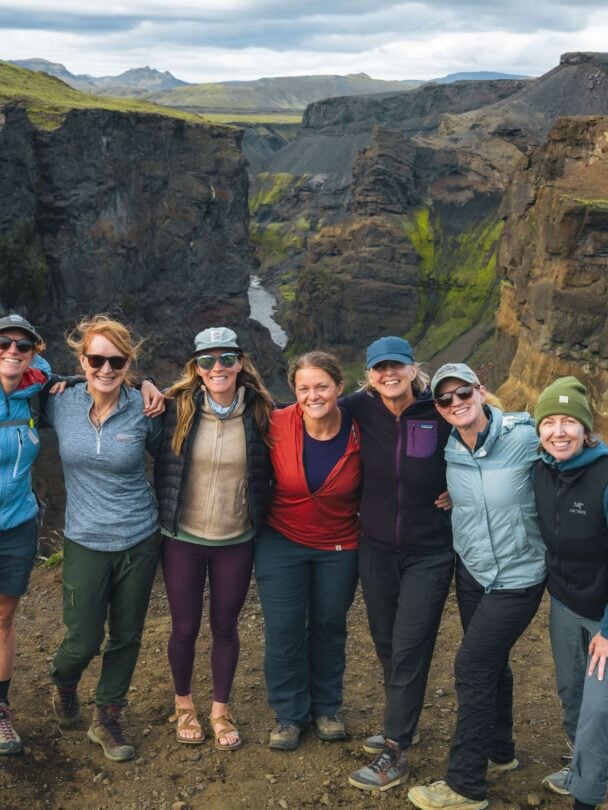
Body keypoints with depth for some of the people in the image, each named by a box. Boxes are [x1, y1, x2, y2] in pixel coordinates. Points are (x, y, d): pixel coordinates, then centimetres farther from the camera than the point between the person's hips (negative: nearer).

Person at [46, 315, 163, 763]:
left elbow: (166, 455, 9)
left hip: (140, 541, 0)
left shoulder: (144, 410, -10)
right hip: (85, 544, 0)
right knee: (83, 642, 5)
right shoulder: (61, 405, -8)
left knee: (126, 637, 12)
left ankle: (108, 718, 34)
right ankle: (64, 684, 42)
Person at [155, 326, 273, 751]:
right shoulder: (178, 407, -9)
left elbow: (266, 474, 5)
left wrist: (259, 518, 4)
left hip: (236, 542, 1)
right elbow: (161, 467, 0)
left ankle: (221, 710, 33)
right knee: (185, 628, 12)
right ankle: (184, 704, 35)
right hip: (183, 539, -1)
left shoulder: (259, 411, -5)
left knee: (226, 627, 14)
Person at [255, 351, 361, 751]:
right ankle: (290, 714, 23)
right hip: (282, 542, 0)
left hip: (339, 548, 1)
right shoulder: (278, 425, -17)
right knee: (283, 630, 3)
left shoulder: (360, 433, -16)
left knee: (330, 627, 15)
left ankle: (326, 707, 36)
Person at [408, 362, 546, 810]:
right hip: (471, 570, 5)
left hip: (517, 576, -5)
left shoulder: (524, 437, -19)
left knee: (472, 666, -5)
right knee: (491, 664, 19)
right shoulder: (450, 450, -3)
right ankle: (500, 752, 41)